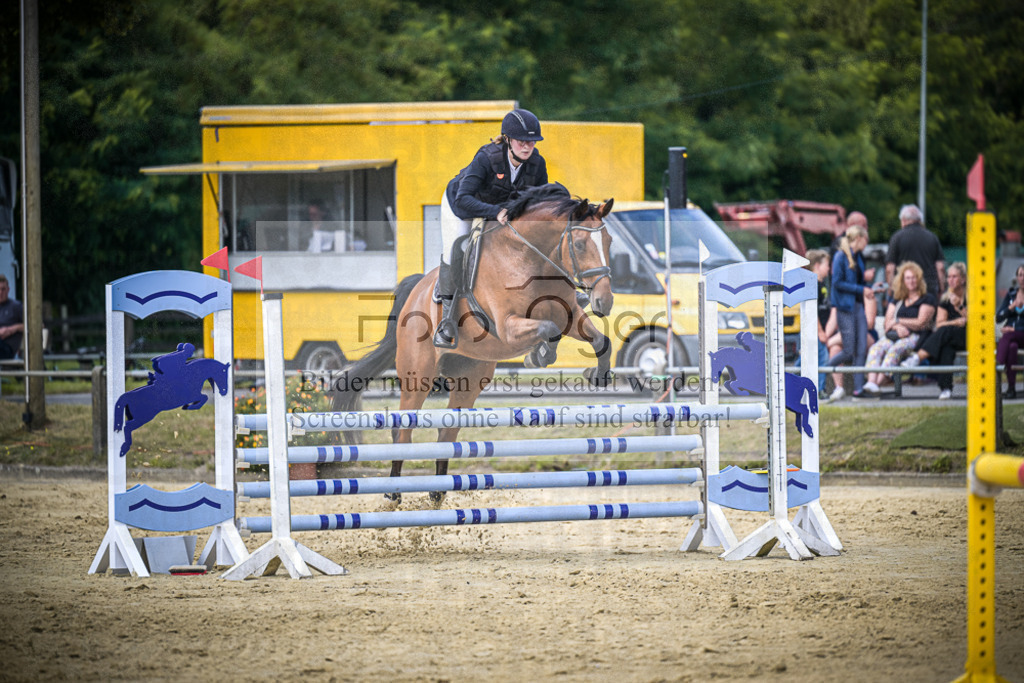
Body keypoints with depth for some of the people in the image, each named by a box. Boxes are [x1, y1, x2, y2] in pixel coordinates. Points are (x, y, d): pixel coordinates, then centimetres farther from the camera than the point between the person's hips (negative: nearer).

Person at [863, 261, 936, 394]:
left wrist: (897, 321, 2)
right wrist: (898, 327, -8)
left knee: (895, 349, -36)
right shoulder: (897, 300, 24)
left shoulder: (927, 299, 7)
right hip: (894, 335, 5)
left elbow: (921, 323, -3)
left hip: (916, 337, -5)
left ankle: (878, 383, -49)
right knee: (875, 349, -27)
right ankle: (871, 382, -45)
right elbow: (887, 322, 15)